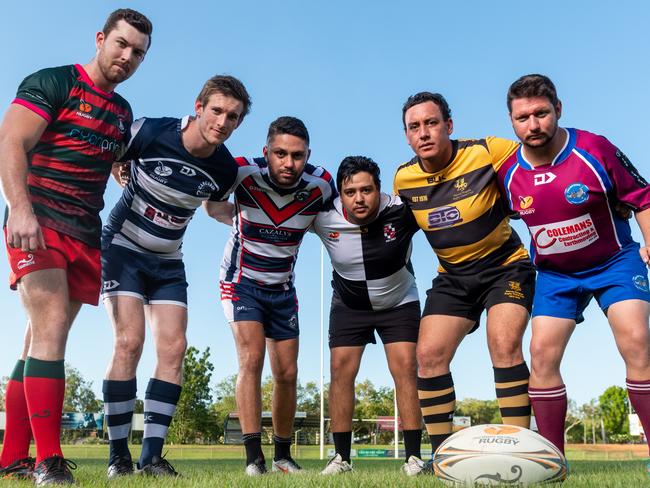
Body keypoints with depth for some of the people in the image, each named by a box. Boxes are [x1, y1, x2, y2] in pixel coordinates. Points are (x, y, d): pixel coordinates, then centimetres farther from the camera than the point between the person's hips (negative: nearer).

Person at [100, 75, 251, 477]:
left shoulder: (226, 169, -9)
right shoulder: (149, 132, -20)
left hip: (168, 262, 4)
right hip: (123, 248, -4)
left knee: (174, 347, -7)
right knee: (130, 341, -16)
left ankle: (152, 455, 0)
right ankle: (118, 455, -5)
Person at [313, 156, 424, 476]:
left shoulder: (401, 211, -27)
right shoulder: (325, 218, -22)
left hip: (399, 303, -1)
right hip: (349, 305, 1)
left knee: (405, 369, -10)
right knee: (341, 369, -5)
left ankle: (414, 457, -3)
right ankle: (341, 457, 5)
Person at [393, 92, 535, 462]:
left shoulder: (486, 153, -19)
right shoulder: (404, 179, -5)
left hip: (505, 265, -4)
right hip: (453, 276, 4)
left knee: (505, 346, -23)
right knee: (429, 354, -8)